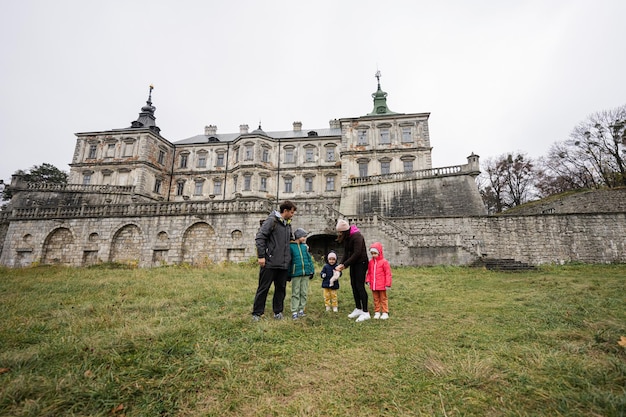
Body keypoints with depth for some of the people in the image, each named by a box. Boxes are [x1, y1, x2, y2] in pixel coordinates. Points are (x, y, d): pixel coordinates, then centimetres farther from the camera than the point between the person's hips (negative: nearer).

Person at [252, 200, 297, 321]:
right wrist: (261, 256, -16)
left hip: (284, 264, 7)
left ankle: (278, 311, 26)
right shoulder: (272, 220, -8)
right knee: (263, 288, 3)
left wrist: (288, 258, 17)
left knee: (281, 288, 12)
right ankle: (257, 313, 15)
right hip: (270, 262, -7)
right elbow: (260, 237, -13)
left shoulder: (288, 224, 14)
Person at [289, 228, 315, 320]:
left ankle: (301, 309, 22)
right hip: (296, 274, -5)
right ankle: (294, 312, 8)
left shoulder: (305, 246, 8)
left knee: (304, 293, 11)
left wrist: (312, 270, 10)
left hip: (306, 274, 5)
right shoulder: (291, 246, -7)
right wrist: (288, 274, -3)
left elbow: (309, 259, 13)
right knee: (295, 293, 3)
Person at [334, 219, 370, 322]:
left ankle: (365, 313, -4)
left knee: (360, 286, -10)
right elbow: (346, 253, 6)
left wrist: (345, 265, -21)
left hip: (361, 263, -9)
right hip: (353, 264, 9)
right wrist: (340, 264, -9)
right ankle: (358, 309, 22)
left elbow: (357, 253, -24)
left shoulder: (357, 236, -20)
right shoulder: (346, 238, 6)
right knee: (354, 285, 10)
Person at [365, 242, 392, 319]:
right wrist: (367, 280, 1)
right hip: (373, 285, 5)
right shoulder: (371, 262, 5)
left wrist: (388, 284, -11)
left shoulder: (384, 262, -11)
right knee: (376, 299, 13)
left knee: (383, 299, 8)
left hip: (382, 285, -5)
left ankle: (385, 312, 17)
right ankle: (377, 312, 23)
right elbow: (369, 273, 13)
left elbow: (388, 274, -10)